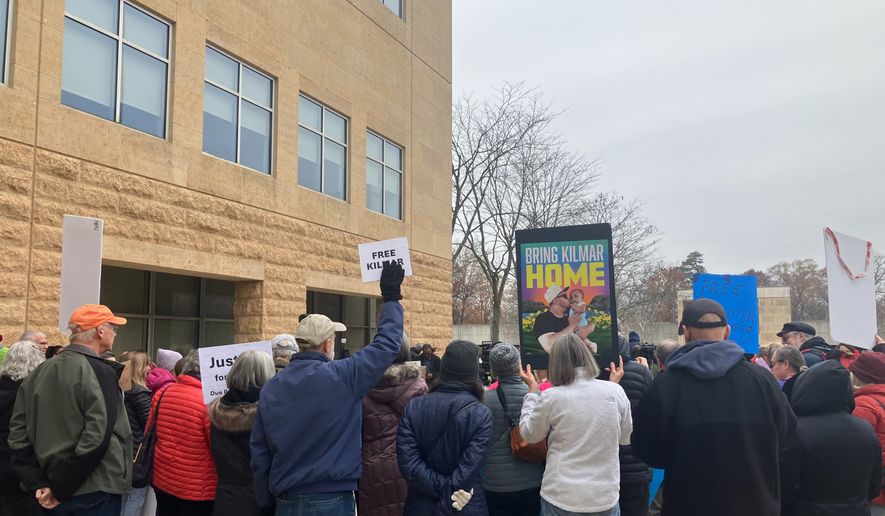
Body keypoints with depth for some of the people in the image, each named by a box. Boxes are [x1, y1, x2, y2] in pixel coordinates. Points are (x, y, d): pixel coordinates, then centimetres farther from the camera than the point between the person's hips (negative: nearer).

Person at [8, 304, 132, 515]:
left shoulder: (39, 372, 6)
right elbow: (97, 438, -24)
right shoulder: (99, 372, -14)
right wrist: (61, 489, -15)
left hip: (50, 491, 7)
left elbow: (18, 435, 4)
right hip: (95, 492, -6)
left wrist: (38, 484, -1)